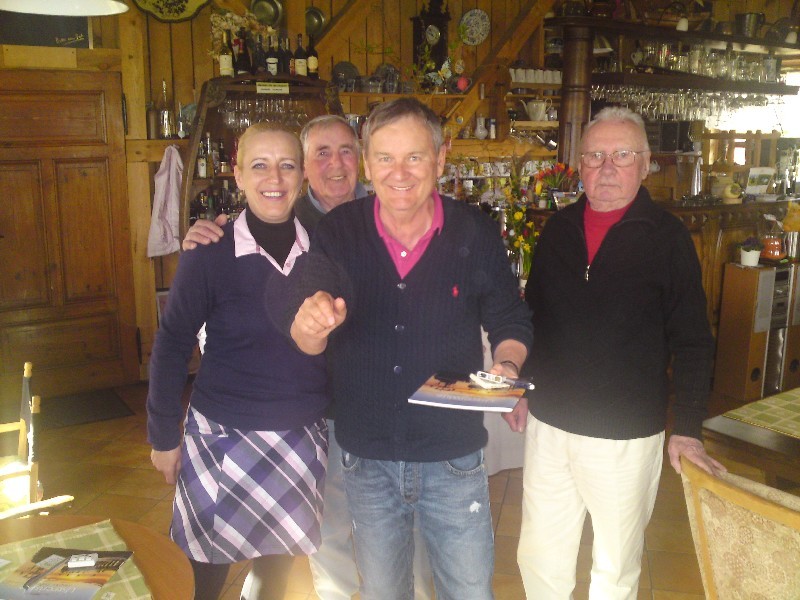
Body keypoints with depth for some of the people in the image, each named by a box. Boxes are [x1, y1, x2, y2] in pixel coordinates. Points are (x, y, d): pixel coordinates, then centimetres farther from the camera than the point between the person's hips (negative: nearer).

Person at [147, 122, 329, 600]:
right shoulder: (210, 253, -11)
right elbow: (173, 345, -6)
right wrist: (164, 435, -3)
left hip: (303, 436, 3)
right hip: (225, 436, -3)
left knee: (281, 561, 19)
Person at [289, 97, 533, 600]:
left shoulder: (477, 232, -8)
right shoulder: (338, 233, -7)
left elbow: (510, 321, 3)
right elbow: (306, 341, -8)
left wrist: (508, 366, -18)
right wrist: (312, 324, -32)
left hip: (454, 458, -1)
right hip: (367, 458, 1)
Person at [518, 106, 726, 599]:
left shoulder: (668, 237, -6)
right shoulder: (559, 229, 5)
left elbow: (692, 341, -4)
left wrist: (688, 428, -6)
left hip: (628, 434, -3)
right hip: (548, 424, 3)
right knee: (539, 557, 13)